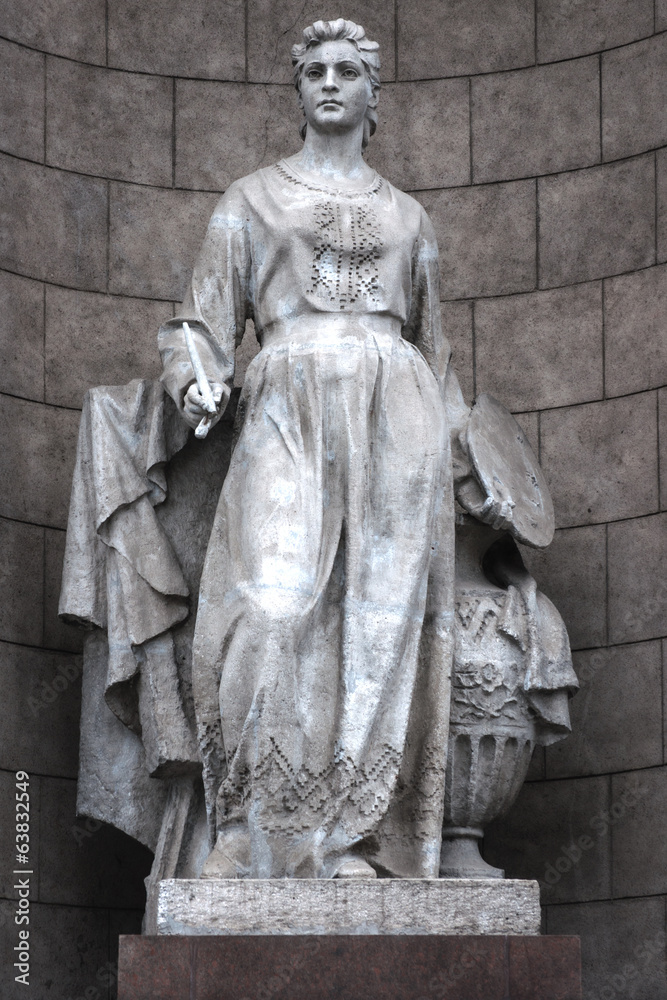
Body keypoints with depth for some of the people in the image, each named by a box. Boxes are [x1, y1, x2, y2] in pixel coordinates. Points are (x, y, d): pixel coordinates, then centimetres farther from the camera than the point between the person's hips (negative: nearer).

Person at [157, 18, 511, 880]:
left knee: (383, 618, -9)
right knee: (275, 608, -20)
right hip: (289, 412, -2)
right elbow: (208, 317, 12)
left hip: (395, 420, 2)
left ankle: (354, 840, -9)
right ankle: (262, 832, -17)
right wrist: (196, 382, -11)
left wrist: (469, 475, 27)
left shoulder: (406, 217, 23)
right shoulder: (250, 199, 19)